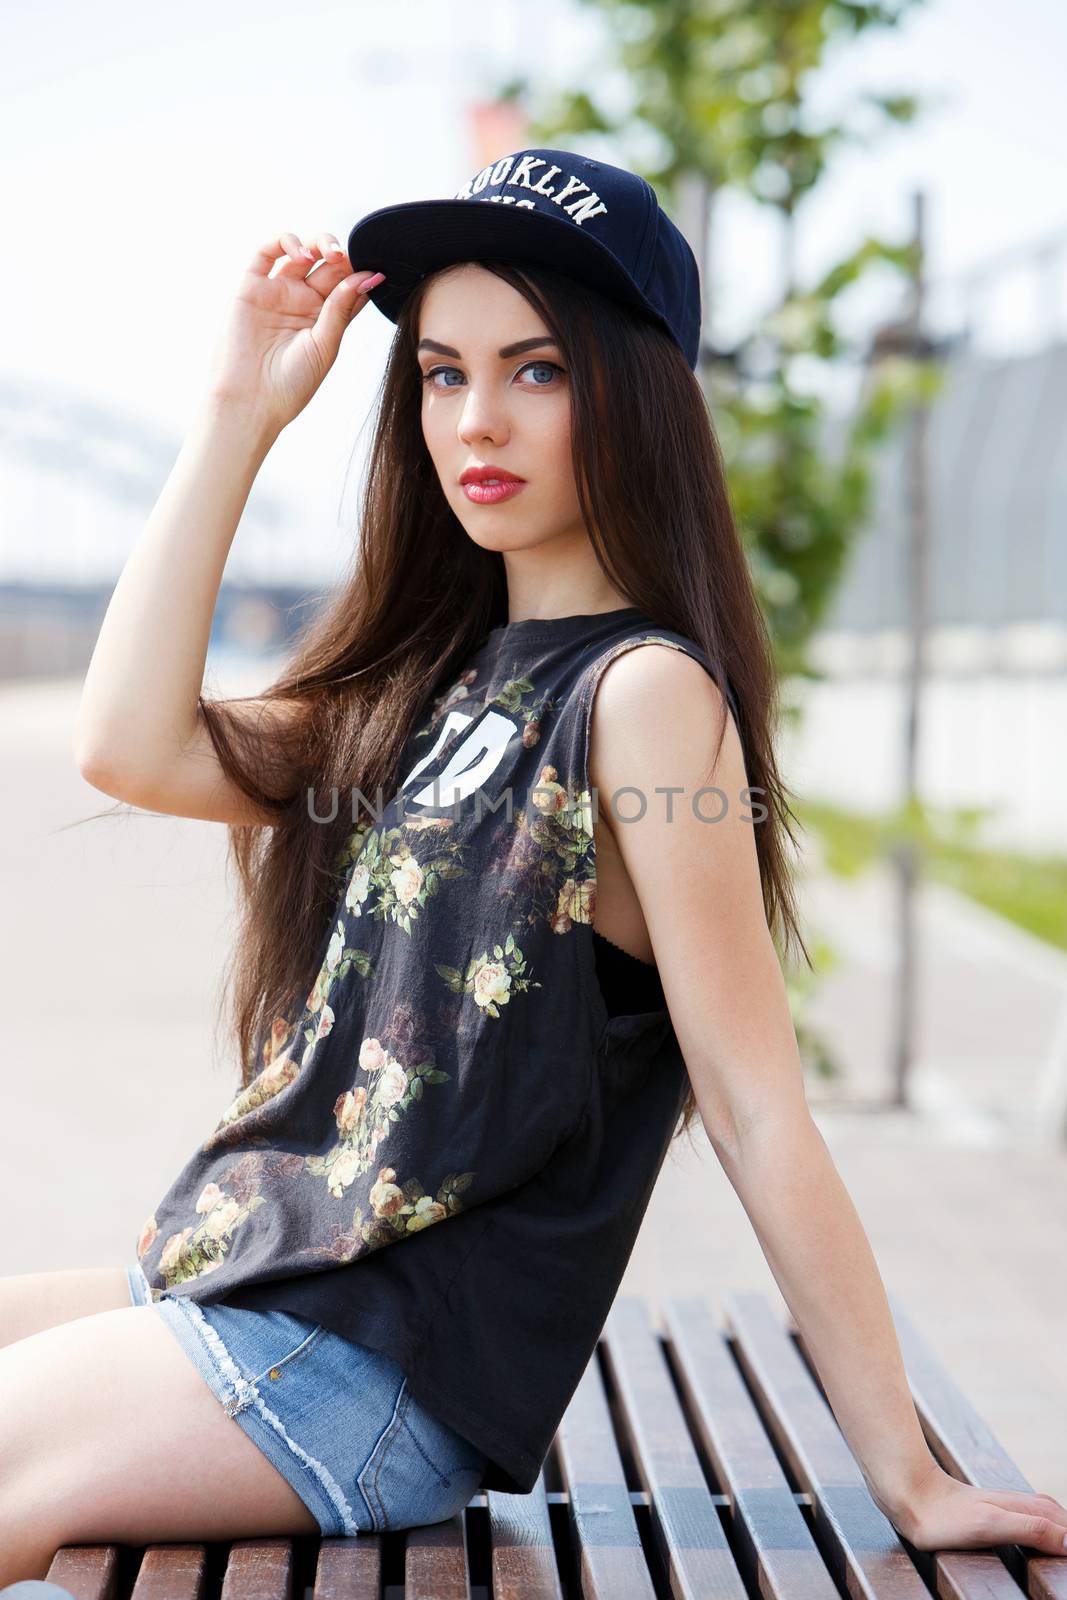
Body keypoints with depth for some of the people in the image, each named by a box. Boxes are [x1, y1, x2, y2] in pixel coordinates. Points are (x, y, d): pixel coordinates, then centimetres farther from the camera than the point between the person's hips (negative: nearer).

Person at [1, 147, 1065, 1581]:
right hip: (242, 1287, 8)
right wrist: (240, 413, 3)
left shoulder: (643, 688, -14)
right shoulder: (444, 672, 11)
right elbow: (133, 749, 1)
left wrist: (909, 1481, -13)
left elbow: (756, 1103, -15)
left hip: (376, 1372, -8)